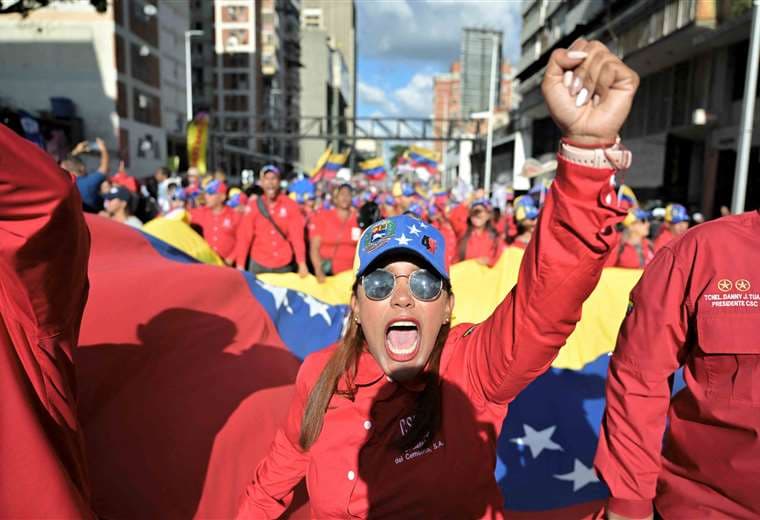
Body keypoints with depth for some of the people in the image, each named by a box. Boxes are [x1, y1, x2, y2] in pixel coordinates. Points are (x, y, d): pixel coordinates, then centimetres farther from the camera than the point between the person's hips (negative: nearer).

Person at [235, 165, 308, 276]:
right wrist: (240, 266, -10)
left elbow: (297, 235, -7)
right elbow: (244, 237, -3)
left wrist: (302, 264, -14)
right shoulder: (252, 207, -1)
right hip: (259, 265, 0)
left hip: (284, 265, 0)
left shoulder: (290, 205, -3)